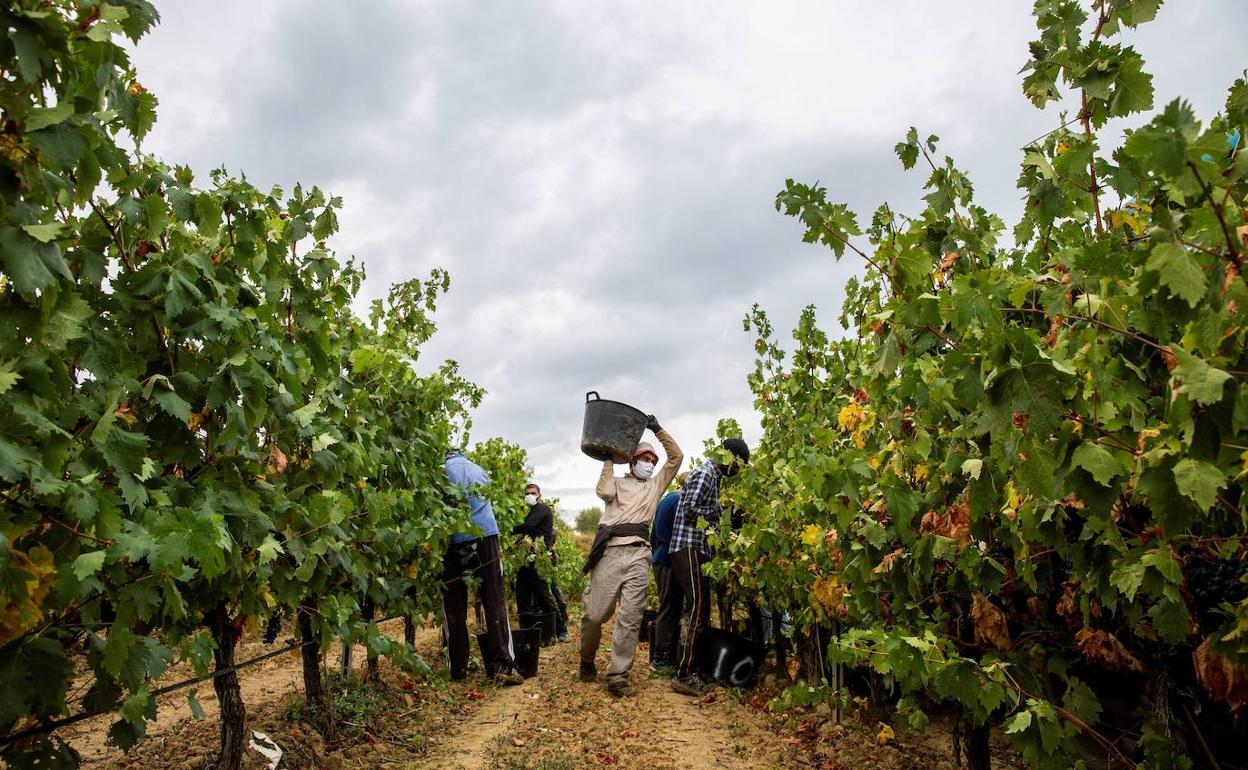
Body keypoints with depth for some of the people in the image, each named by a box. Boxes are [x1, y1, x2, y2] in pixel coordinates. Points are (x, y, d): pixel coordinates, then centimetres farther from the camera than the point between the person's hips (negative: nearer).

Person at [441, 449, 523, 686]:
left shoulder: (444, 470, 6)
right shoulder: (479, 469, 19)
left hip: (454, 540, -2)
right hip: (486, 535, 2)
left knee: (454, 608, 8)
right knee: (495, 603, 0)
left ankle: (458, 668, 11)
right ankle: (504, 666, -8)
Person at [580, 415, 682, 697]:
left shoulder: (656, 484, 25)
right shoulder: (616, 482, 19)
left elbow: (676, 456, 18)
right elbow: (605, 493, -4)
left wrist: (658, 430, 11)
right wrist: (608, 460, 3)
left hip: (638, 554, 2)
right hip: (609, 550, -2)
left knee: (630, 618, -6)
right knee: (595, 613, -1)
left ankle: (617, 677, -2)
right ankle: (587, 662, 24)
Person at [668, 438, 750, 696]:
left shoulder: (712, 476, 21)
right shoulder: (705, 473, -10)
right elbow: (689, 510, -19)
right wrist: (719, 511, -10)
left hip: (696, 550, 10)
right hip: (689, 548, -10)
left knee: (698, 611, 12)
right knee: (698, 612, -11)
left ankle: (690, 669, 18)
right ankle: (684, 676, -9)